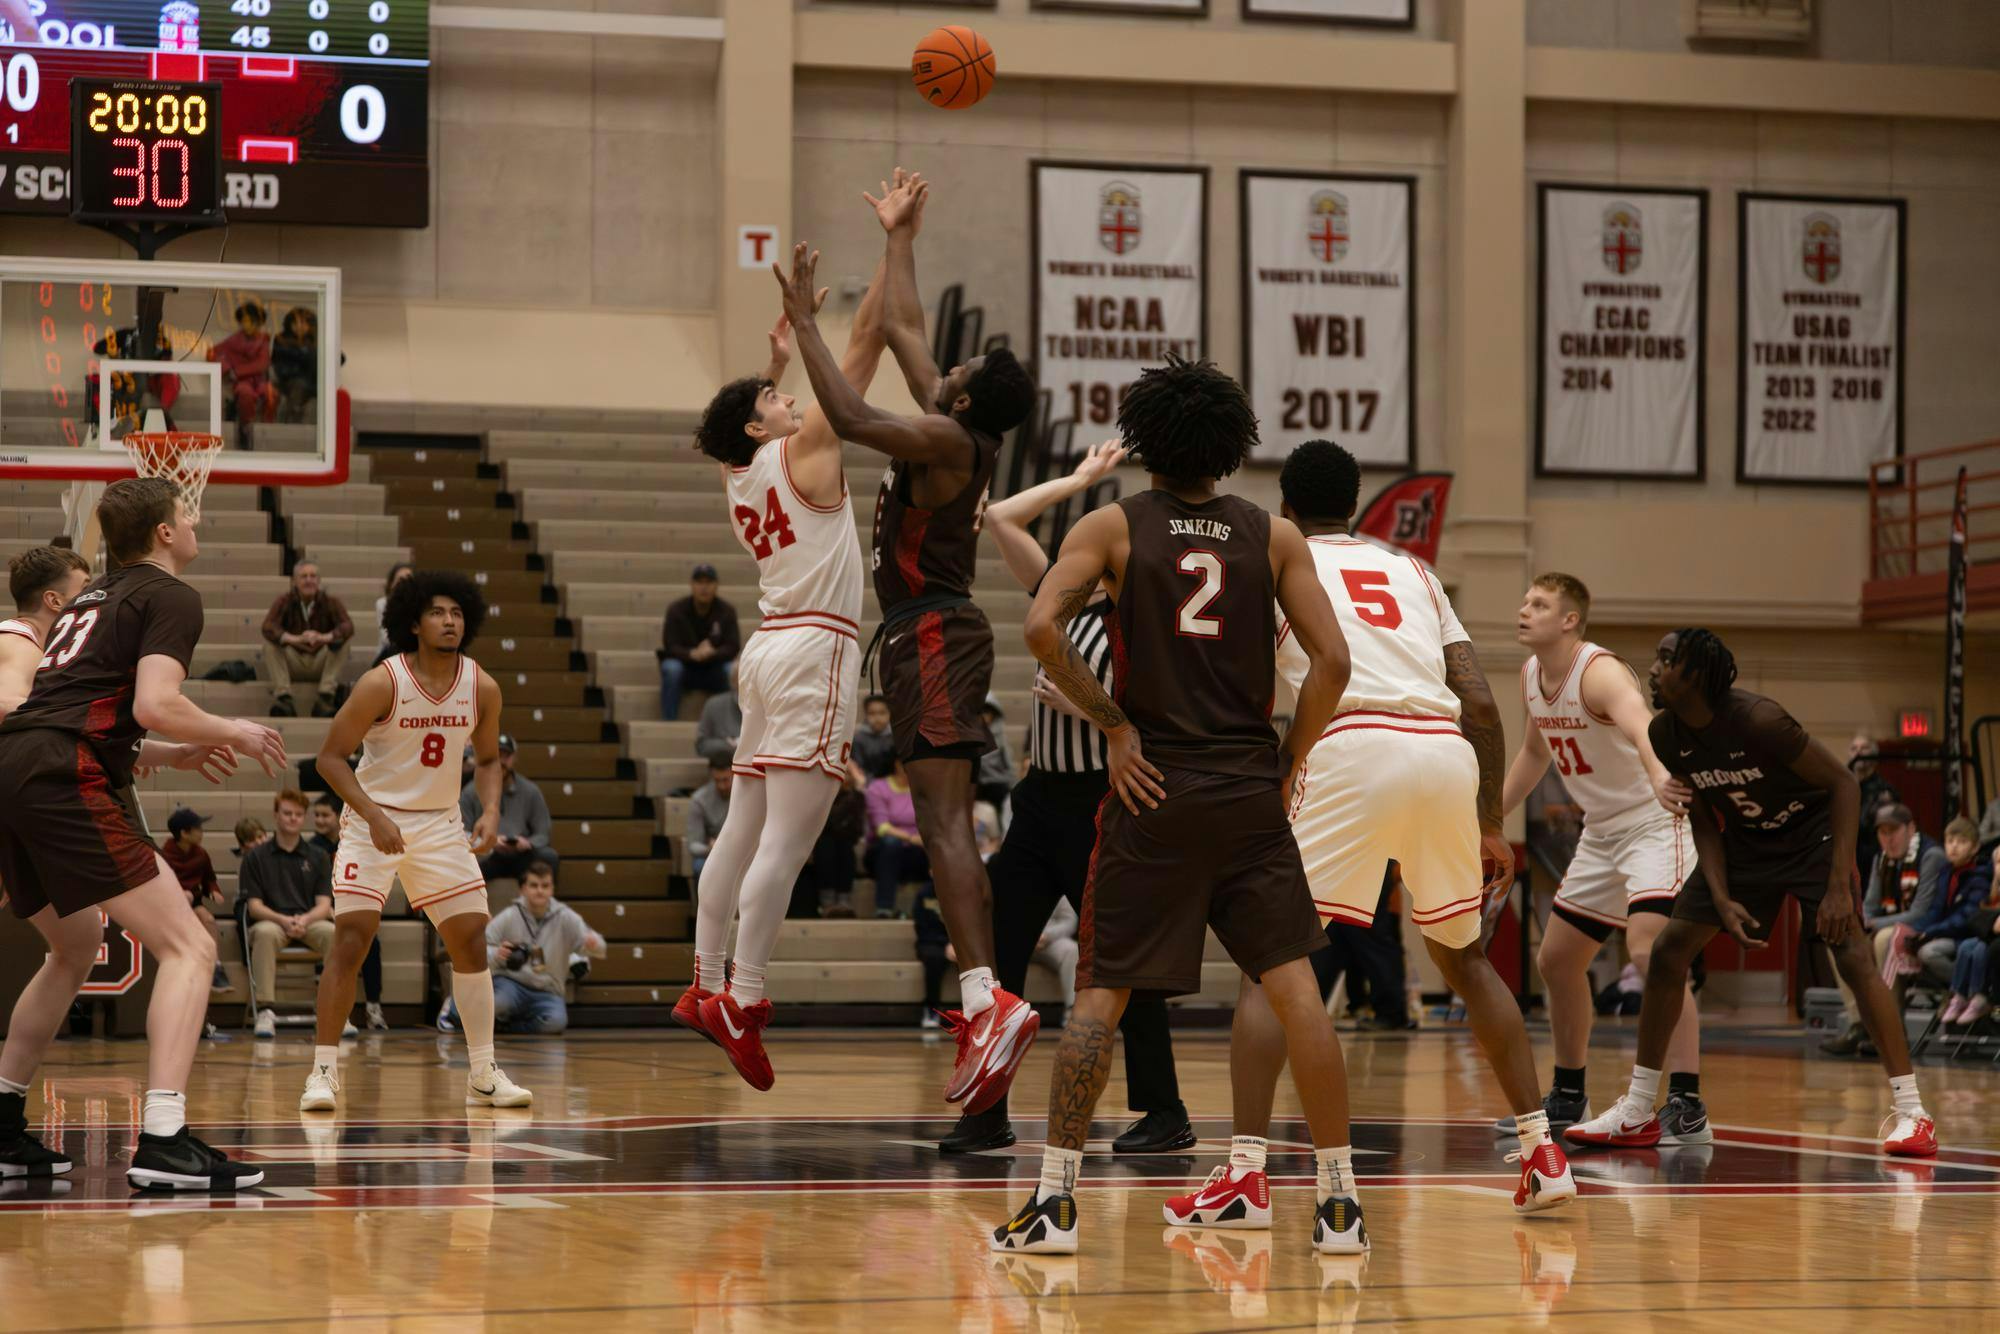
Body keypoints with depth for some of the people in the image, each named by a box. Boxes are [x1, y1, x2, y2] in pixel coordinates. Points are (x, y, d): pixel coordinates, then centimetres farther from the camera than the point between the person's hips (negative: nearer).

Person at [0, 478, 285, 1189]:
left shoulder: (94, 597, 30)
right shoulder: (170, 596, 4)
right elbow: (155, 705, -12)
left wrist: (176, 754, 33)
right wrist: (234, 734, 5)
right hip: (65, 781, -9)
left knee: (75, 949, 31)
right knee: (189, 948, -10)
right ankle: (162, 1142, -24)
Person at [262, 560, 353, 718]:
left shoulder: (330, 602, -5)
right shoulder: (285, 600, -6)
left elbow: (347, 627, -22)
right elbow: (268, 626, -23)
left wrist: (324, 638, -44)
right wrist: (295, 639, -43)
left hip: (320, 664, 0)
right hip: (292, 663, 0)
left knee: (341, 641, -24)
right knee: (270, 643, -25)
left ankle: (326, 697, -28)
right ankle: (283, 697, -32)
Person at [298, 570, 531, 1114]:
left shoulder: (482, 689, -5)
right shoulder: (382, 683, -18)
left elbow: (487, 759, 10)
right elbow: (330, 756, -14)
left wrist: (490, 812, -8)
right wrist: (373, 816, -24)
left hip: (441, 824, 4)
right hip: (374, 820, -4)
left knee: (471, 940, 0)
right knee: (351, 939, -13)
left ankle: (483, 1074, 8)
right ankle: (324, 1072, -6)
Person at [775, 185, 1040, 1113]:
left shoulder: (948, 441, -13)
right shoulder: (954, 434, 12)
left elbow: (851, 418, -27)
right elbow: (903, 329, 25)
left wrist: (803, 322, -20)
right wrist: (899, 237, 33)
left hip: (932, 634, -10)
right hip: (936, 630, 10)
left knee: (944, 822, -20)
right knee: (949, 826, 11)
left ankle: (991, 1001, -31)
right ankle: (982, 1009, 11)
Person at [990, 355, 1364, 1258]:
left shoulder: (1113, 527, 2)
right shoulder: (1275, 536, 6)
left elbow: (1041, 627, -13)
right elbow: (1331, 660, -3)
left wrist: (1114, 724, -6)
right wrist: (1289, 761, 7)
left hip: (1153, 787, -1)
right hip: (1251, 794, 1)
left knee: (1100, 992, 5)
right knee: (1294, 989, 2)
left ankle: (1055, 1200, 1)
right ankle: (1338, 1203, 2)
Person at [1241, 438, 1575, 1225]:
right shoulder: (1412, 574, 28)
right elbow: (1480, 702, 19)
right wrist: (1490, 826, 23)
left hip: (1353, 750, -4)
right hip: (1449, 754, 4)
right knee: (1463, 958, 24)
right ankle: (1542, 1151, 21)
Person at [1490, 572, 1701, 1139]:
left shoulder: (1599, 672, -25)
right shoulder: (1531, 675, 1)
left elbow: (1640, 723, -48)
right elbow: (1535, 751, 21)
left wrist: (1658, 774, -68)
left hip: (1655, 823, -9)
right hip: (1602, 832, 9)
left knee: (1648, 951, -27)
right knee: (1557, 959, 14)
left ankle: (1687, 1105, -25)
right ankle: (1568, 1097, 31)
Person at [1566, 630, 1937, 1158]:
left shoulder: (1757, 719, -32)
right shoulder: (1665, 736, -13)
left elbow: (1843, 783, -26)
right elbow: (1703, 822, -1)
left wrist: (1839, 886, -30)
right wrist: (1722, 900, -14)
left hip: (1812, 831, -6)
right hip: (1743, 841, 6)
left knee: (1852, 955, -22)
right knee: (1668, 951, -1)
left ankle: (1909, 1112, -17)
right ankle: (1637, 1113, 7)